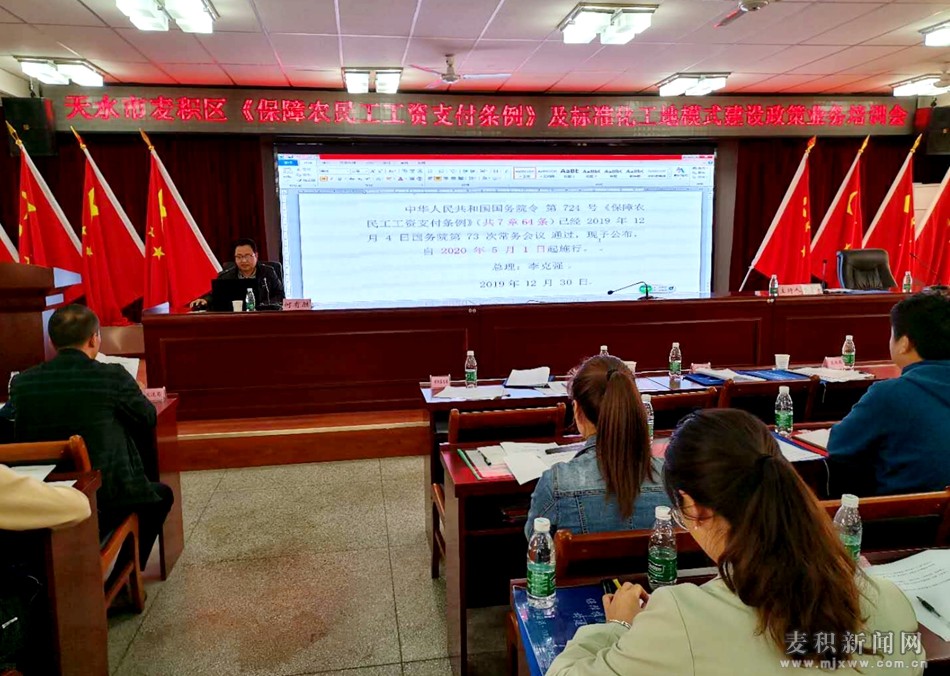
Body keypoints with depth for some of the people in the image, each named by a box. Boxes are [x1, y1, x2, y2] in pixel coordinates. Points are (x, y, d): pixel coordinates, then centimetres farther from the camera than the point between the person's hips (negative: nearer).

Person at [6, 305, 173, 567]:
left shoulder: (22, 382, -3)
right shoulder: (114, 377, -13)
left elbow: (21, 435, 11)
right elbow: (148, 419, 2)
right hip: (107, 500, -5)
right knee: (161, 494, 26)